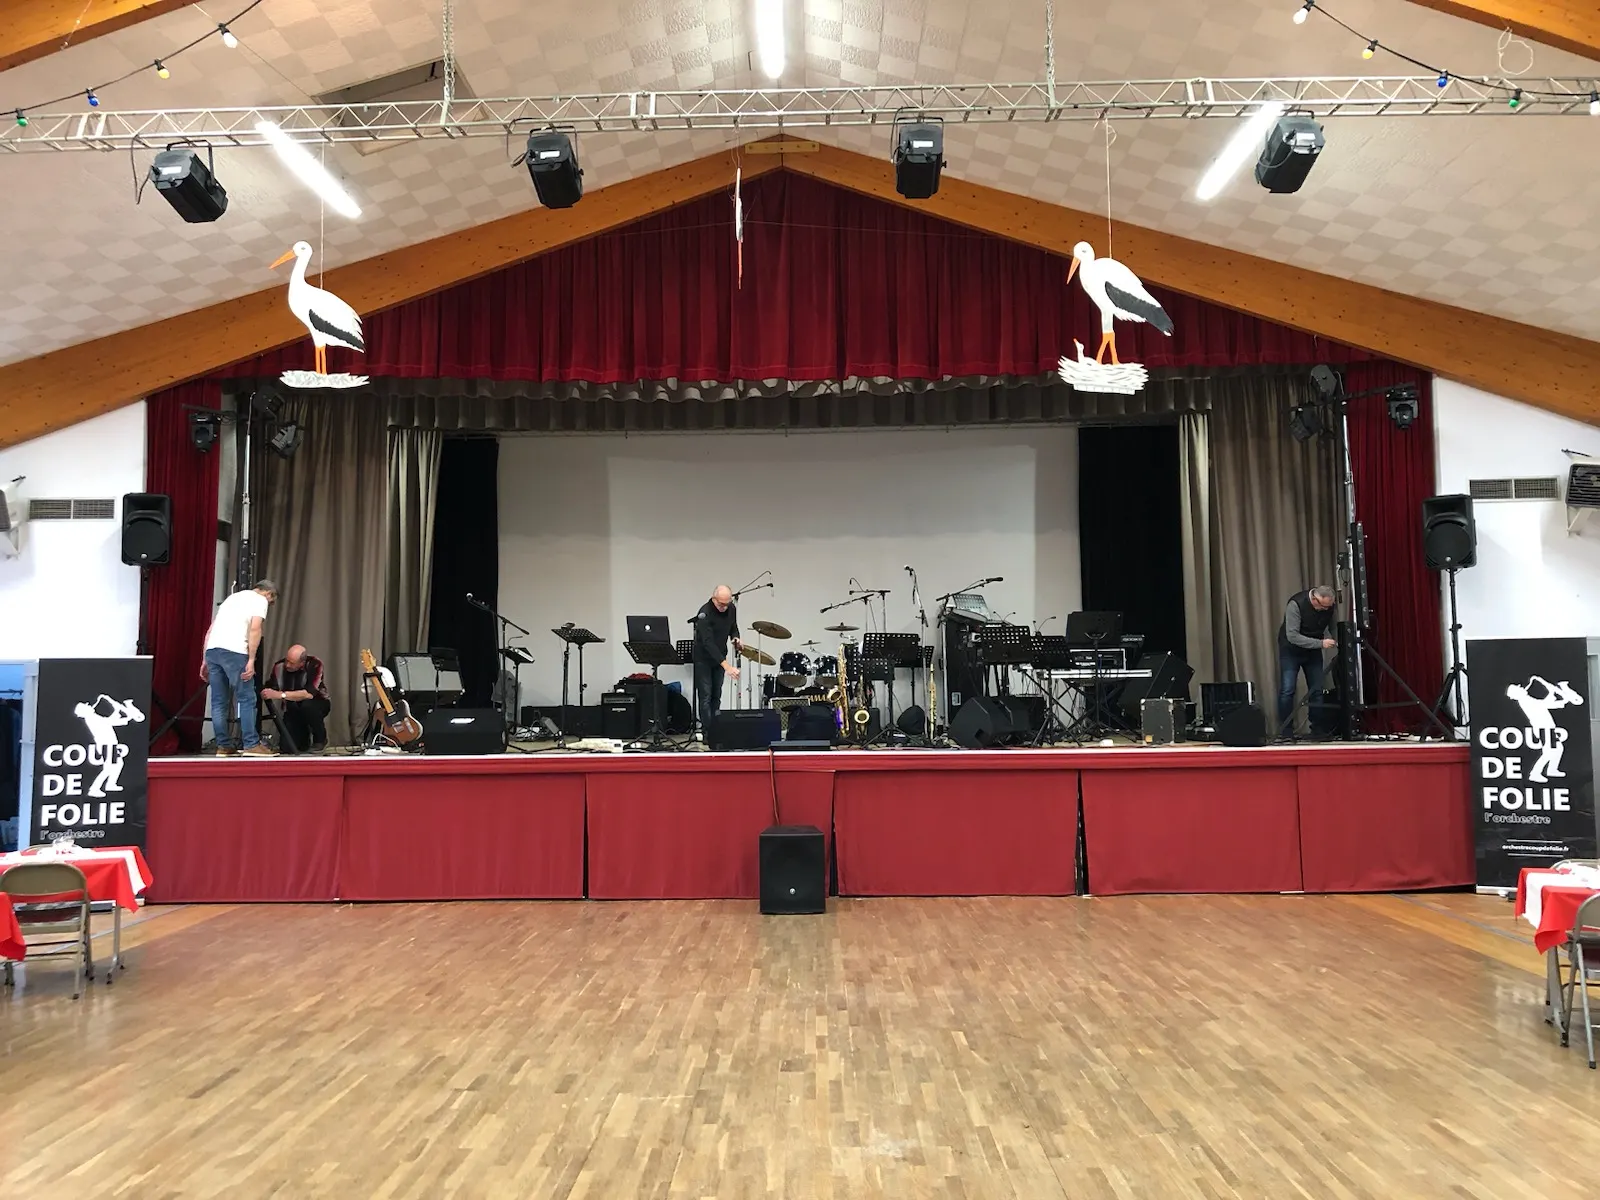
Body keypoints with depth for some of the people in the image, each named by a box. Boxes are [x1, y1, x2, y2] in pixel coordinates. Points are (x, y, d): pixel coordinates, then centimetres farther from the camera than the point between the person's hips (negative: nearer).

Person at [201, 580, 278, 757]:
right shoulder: (260, 600, 9)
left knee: (219, 702, 10)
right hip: (234, 651, -7)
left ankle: (223, 746, 12)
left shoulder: (232, 597, 30)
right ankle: (251, 745, -1)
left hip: (211, 649, 7)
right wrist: (251, 660, -11)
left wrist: (205, 661, 23)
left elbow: (210, 631, 24)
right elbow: (255, 628, -8)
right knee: (246, 699, -1)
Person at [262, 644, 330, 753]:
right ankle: (304, 735, 21)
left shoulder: (314, 665, -26)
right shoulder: (280, 666, -17)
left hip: (317, 704, -2)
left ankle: (320, 739, -10)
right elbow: (268, 689, -12)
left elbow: (309, 694, -36)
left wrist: (280, 695, -41)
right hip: (293, 709, 3)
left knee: (307, 706, -36)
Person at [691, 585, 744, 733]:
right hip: (703, 658, -6)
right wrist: (726, 665, -45)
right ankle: (706, 732, -5)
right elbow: (708, 642, -37)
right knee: (705, 696, -8)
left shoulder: (732, 608, -9)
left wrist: (736, 638, -14)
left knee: (716, 695, 8)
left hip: (720, 657, 6)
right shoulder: (705, 613, -29)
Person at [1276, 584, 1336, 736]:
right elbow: (1292, 636, -30)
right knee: (1287, 690, -10)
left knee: (1317, 689, 1)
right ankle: (1285, 731, -4)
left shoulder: (1329, 605, -12)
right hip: (1291, 649, -5)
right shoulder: (1296, 604, -28)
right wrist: (1321, 643, -33)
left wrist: (1337, 641, -19)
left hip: (1313, 650, 5)